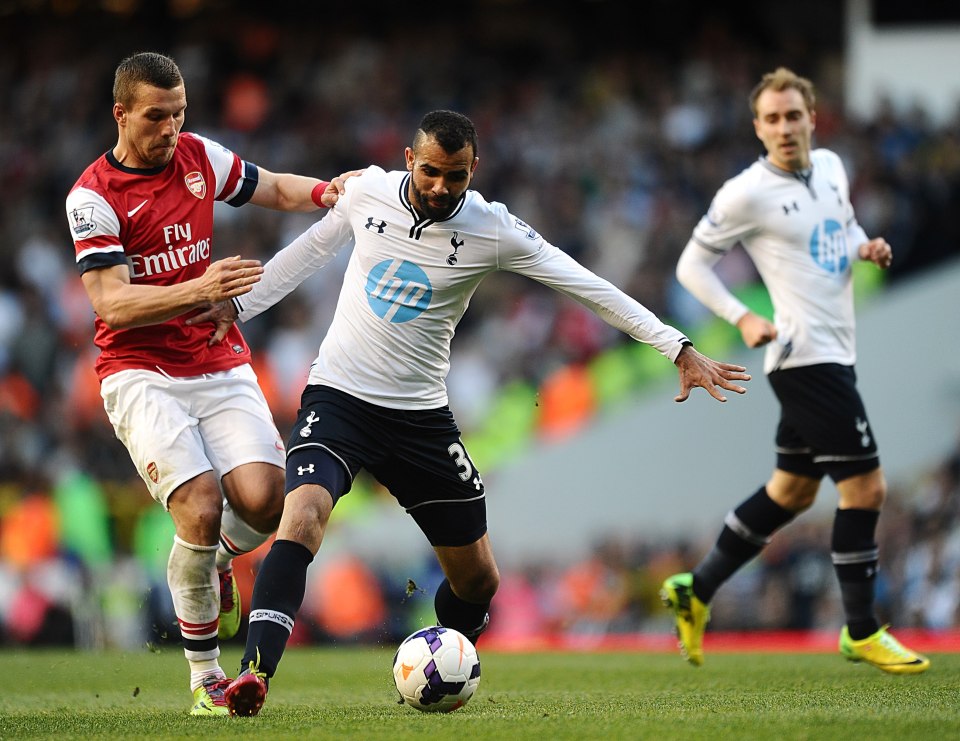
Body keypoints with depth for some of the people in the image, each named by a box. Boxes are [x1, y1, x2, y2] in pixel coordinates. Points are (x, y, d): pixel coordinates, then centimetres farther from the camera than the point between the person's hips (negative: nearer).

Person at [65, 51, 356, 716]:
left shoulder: (199, 157, 6)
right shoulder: (94, 196, -8)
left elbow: (274, 188, 23)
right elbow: (112, 303, -17)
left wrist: (323, 191, 0)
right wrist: (198, 292, -32)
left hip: (221, 366, 4)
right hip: (141, 375, -4)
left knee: (265, 499, -18)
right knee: (201, 507, -22)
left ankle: (218, 561, 19)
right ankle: (205, 676, -6)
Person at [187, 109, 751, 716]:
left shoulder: (492, 230, -10)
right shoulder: (368, 191, -5)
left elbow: (591, 288, -10)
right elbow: (314, 248, 15)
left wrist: (679, 349, -15)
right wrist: (239, 306, 16)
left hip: (421, 413, 1)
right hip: (338, 395, -1)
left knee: (478, 580, 6)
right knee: (302, 517, -29)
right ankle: (255, 674, -32)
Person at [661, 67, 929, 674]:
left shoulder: (830, 166, 9)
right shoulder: (747, 194, -11)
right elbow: (692, 265, -3)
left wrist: (865, 246, 6)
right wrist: (742, 318, -15)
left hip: (834, 356, 9)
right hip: (807, 356, -9)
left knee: (792, 491, 16)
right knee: (866, 487, -9)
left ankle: (697, 590, 27)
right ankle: (861, 632, 3)